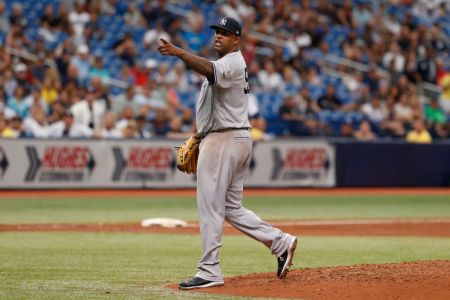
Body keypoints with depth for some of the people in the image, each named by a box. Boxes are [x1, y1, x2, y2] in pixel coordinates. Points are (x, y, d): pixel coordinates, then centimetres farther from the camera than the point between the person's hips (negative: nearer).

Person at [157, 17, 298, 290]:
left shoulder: (232, 63, -12)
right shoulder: (233, 64, 21)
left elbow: (210, 70, -36)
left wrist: (178, 52, -48)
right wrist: (200, 134, 21)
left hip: (224, 141, -11)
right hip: (239, 138, 11)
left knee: (210, 206, -8)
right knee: (232, 208, 14)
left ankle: (210, 272, -7)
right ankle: (280, 242, 11)